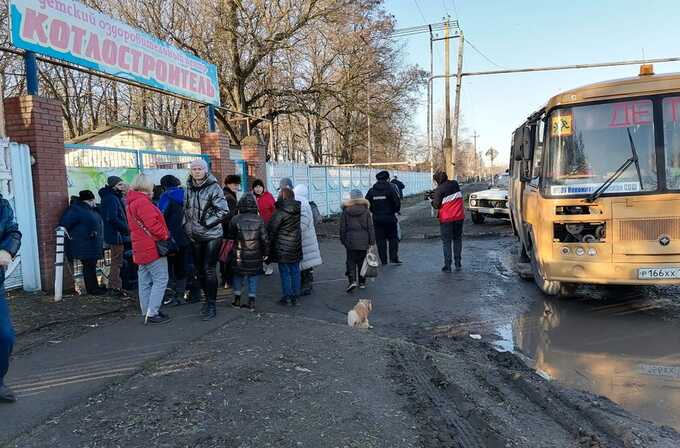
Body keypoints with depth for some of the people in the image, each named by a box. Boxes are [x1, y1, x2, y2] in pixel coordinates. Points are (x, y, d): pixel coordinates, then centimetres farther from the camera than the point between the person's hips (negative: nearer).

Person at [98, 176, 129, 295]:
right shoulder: (111, 198, -16)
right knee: (117, 261, -4)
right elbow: (112, 218, -25)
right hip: (116, 235, -11)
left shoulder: (115, 197, 15)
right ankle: (116, 286, 1)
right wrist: (126, 228, -17)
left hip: (116, 235, 11)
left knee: (116, 261, 18)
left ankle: (113, 285, 28)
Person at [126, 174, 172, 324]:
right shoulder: (143, 202, -16)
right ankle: (152, 313, -7)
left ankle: (147, 312, 19)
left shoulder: (131, 202, 17)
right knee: (161, 279, -6)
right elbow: (153, 224, -22)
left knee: (145, 281, 12)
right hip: (152, 248, -10)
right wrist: (166, 235, -8)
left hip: (141, 249, 10)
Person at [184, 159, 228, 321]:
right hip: (195, 237, 6)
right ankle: (207, 298, 30)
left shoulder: (213, 187, -10)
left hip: (212, 235, -6)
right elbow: (185, 210, 19)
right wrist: (187, 226, 8)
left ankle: (212, 304, 4)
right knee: (199, 269, 13)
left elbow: (223, 211, -14)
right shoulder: (188, 188, 7)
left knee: (209, 269, -6)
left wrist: (206, 223, -15)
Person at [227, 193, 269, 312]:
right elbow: (265, 238, -4)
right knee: (253, 276, 10)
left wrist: (230, 251, 18)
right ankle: (251, 301, 10)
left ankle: (237, 299, 20)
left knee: (238, 275, 16)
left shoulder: (235, 220, -6)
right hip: (255, 255, 0)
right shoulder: (259, 220, -6)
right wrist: (266, 253, 6)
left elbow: (230, 237, 3)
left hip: (239, 255, 0)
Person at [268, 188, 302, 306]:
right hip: (296, 246, 6)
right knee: (295, 271, 12)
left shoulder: (280, 212, -17)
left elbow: (272, 229, -12)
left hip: (283, 247, -6)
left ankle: (286, 296, 8)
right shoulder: (298, 209, 1)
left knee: (284, 272, 4)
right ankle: (295, 297, 18)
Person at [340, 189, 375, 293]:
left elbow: (342, 228, 2)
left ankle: (352, 281, -12)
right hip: (363, 241, 1)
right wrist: (372, 241, 4)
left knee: (351, 261, 5)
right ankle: (362, 282, 19)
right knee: (362, 261, 12)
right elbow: (370, 227, -1)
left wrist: (343, 240, 11)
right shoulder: (366, 211, -1)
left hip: (350, 241, -1)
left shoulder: (345, 211, -2)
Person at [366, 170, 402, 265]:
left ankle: (384, 261, 8)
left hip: (377, 219, 3)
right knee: (393, 238, 10)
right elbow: (397, 202, -12)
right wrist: (396, 210, 6)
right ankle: (393, 258, 2)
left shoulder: (371, 190, 4)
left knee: (380, 240, 7)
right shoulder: (390, 189, -7)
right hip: (390, 218, -3)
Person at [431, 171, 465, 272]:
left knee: (446, 242, 4)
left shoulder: (439, 190, -13)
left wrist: (432, 200, 11)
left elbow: (437, 205, -11)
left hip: (446, 219, -5)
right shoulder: (455, 184, 4)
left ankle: (447, 266, 1)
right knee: (457, 239, 15)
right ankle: (458, 264, 16)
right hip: (459, 216, 5)